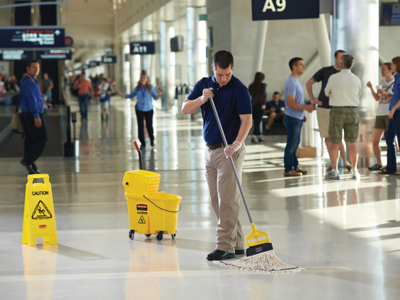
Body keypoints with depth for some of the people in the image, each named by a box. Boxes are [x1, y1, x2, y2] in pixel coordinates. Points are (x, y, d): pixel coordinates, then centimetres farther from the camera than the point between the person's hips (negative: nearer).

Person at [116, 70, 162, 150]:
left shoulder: (150, 87, -4)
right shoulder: (137, 88, 2)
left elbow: (155, 97, -5)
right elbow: (130, 96, 12)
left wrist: (158, 95, -27)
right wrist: (121, 94, 2)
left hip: (148, 110, -1)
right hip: (140, 110, 1)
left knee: (149, 125, 1)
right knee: (140, 126, -2)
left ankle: (152, 139, 31)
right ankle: (142, 144, 8)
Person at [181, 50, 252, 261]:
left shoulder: (239, 89, -11)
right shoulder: (204, 85, 7)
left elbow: (246, 120, -18)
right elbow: (185, 109, 2)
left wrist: (236, 143, -32)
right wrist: (202, 99, -15)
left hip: (229, 150, -7)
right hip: (209, 149, 7)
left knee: (227, 200, -8)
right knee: (217, 201, 8)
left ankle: (226, 247, -6)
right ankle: (237, 244, 15)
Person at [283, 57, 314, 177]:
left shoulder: (296, 81, 15)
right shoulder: (291, 82, -18)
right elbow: (290, 103, -25)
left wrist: (302, 114, 18)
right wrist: (305, 107, -26)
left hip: (297, 118, 10)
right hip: (292, 118, -10)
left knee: (295, 144, 14)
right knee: (291, 144, -5)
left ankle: (294, 167, 21)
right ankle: (288, 170, -1)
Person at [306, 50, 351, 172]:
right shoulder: (325, 71, -1)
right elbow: (308, 83, 5)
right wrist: (312, 100, -2)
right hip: (323, 109, 0)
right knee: (328, 137, 3)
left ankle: (345, 162, 1)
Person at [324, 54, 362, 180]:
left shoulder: (333, 78, -5)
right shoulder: (357, 80, 3)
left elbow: (327, 93, 9)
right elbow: (358, 95, 14)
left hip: (337, 110, -2)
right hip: (353, 110, 2)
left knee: (335, 142, 3)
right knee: (352, 143, 8)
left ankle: (334, 171, 1)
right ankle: (354, 171, 8)